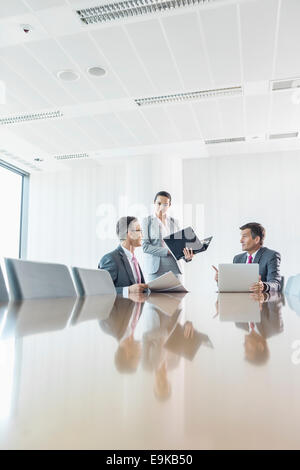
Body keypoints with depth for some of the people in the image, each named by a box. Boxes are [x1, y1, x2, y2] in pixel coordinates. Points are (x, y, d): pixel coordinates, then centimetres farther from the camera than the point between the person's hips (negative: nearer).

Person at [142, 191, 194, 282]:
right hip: (155, 268, -3)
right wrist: (168, 251, -16)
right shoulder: (147, 221, 3)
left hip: (173, 268, 3)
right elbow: (145, 246, -7)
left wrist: (187, 256, -9)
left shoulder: (174, 222, 14)